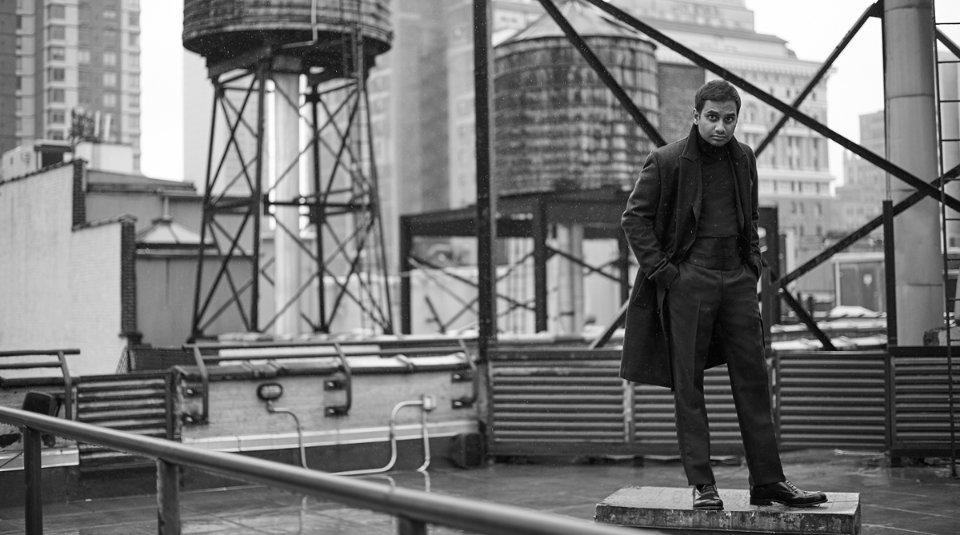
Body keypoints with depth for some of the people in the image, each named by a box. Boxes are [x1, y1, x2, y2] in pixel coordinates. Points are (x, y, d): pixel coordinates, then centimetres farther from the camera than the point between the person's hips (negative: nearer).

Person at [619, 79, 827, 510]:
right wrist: (661, 270, -8)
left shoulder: (744, 159, 11)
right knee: (688, 386, -1)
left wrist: (754, 261, 13)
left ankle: (768, 481, 10)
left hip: (737, 280, 5)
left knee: (753, 381, 4)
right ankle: (701, 485, 6)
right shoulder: (666, 161, -5)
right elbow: (634, 218, -2)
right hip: (688, 281, -5)